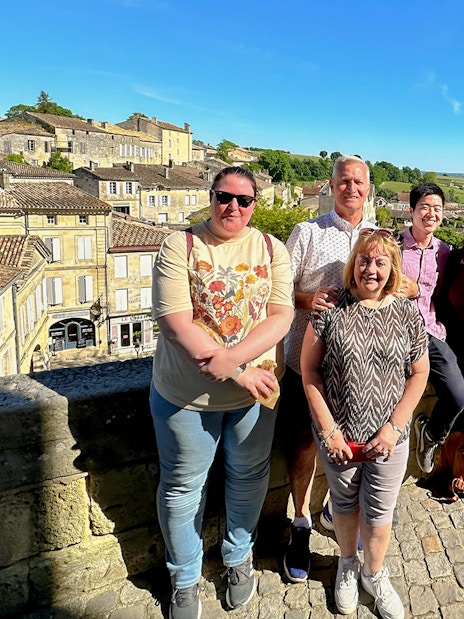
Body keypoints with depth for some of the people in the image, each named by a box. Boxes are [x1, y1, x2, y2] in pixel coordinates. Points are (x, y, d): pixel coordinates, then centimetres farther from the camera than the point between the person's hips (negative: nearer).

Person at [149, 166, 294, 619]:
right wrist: (235, 373, -22)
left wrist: (231, 357, -24)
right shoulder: (179, 246, -8)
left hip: (254, 389, 3)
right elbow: (175, 323, -18)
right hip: (185, 393, -2)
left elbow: (282, 316, -9)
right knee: (182, 486, 14)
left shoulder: (271, 249, 0)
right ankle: (184, 580, 40)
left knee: (249, 477, 20)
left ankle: (239, 557, 49)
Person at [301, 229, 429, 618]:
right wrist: (328, 429, -10)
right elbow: (310, 369, -7)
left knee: (379, 512, 15)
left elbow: (419, 374, 2)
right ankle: (347, 566, 46)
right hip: (338, 434, 0)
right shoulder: (331, 309, -8)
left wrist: (394, 427, -7)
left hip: (389, 437, 1)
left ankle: (375, 575, 42)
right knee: (344, 503, 20)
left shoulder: (408, 315, -3)